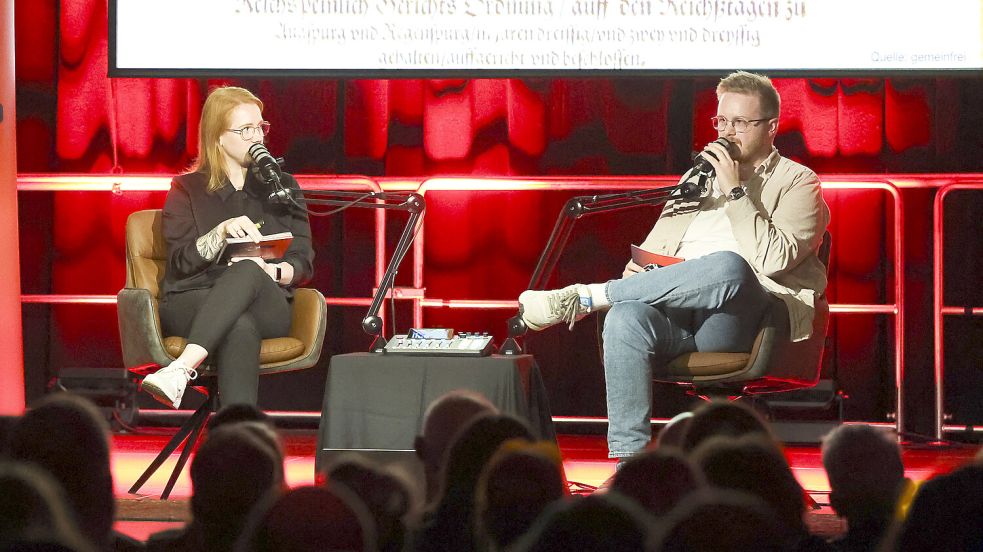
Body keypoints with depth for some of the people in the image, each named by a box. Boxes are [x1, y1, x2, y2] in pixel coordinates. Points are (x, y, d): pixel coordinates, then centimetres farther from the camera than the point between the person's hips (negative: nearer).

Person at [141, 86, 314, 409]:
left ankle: (181, 369, -57)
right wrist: (222, 232, -16)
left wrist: (273, 271, -11)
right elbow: (180, 261, 1)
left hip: (267, 307, 1)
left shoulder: (282, 186, 20)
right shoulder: (188, 190, 14)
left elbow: (303, 262, 12)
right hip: (191, 305, -1)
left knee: (248, 272, -39)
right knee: (240, 327, -40)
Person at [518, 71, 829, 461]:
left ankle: (584, 297, -29)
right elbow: (654, 249, 25)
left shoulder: (797, 184, 9)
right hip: (676, 319, 4)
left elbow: (772, 262, -9)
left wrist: (735, 191, -9)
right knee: (626, 317, -33)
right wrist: (637, 272, 1)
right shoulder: (698, 176, 28)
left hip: (738, 321, -4)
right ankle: (627, 461, -33)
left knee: (728, 267, -40)